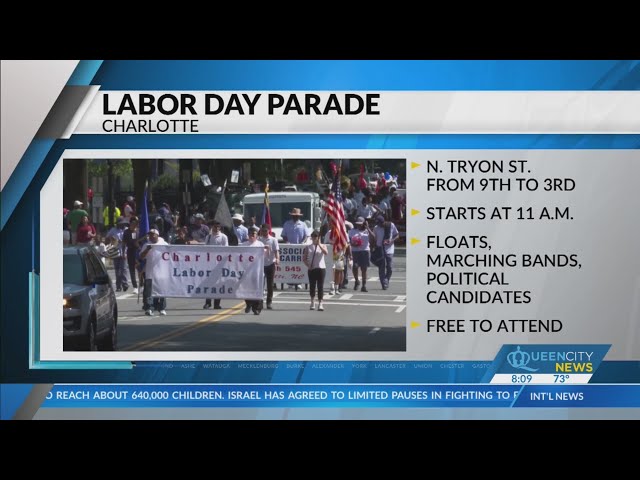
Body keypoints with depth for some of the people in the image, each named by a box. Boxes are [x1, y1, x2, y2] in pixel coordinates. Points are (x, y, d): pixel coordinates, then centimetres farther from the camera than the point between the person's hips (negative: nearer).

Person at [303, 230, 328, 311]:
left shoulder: (322, 246, 3)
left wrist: (319, 244, -20)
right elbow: (304, 258, 9)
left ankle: (320, 303, -2)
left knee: (320, 286, -4)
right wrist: (308, 265, -7)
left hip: (321, 268, -2)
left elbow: (326, 252, -19)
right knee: (312, 286, 6)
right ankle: (312, 302, 22)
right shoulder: (308, 247, 7)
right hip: (311, 269, 2)